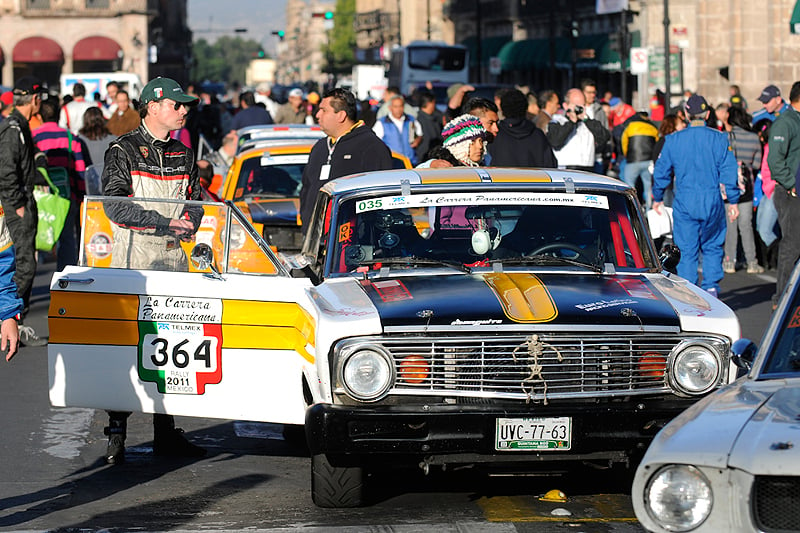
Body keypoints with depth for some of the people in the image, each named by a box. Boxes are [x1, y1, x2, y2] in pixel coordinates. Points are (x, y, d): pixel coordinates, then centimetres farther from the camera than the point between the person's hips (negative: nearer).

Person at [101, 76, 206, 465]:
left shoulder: (183, 155, 15)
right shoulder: (123, 151, -3)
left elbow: (194, 203, 15)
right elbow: (116, 206, -13)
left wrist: (187, 225, -9)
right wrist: (165, 222, -19)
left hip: (174, 257, 6)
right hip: (133, 258, -6)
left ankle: (166, 433, 12)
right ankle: (116, 433, -6)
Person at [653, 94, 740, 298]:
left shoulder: (673, 140, 1)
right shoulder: (719, 139, -2)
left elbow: (661, 171, 7)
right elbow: (729, 171, -3)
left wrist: (657, 198, 20)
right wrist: (733, 201, 4)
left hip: (684, 202, 0)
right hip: (712, 201, 0)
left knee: (686, 250, 6)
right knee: (712, 247, 14)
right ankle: (711, 287, 3)